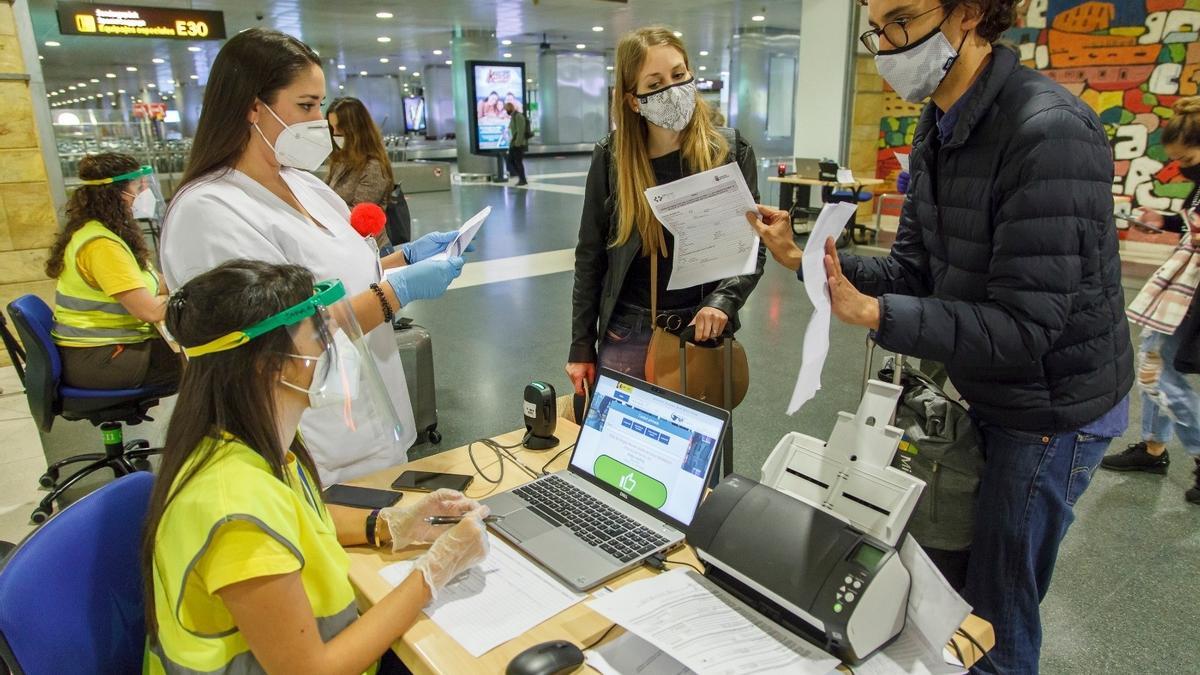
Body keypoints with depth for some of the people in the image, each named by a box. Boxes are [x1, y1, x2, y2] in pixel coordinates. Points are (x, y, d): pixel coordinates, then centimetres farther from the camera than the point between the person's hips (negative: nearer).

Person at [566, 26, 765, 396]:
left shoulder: (731, 151, -5)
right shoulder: (611, 157, -4)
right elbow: (590, 258, 1)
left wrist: (722, 300, -21)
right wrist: (581, 347, 1)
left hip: (702, 331, 0)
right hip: (626, 335, 0)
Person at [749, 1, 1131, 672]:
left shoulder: (1048, 133, -26)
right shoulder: (939, 131, 2)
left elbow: (1022, 328, -27)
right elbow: (913, 270, 2)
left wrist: (873, 312, -34)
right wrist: (806, 258, -10)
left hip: (1053, 409, -8)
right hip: (989, 392, 8)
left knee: (996, 618, 8)